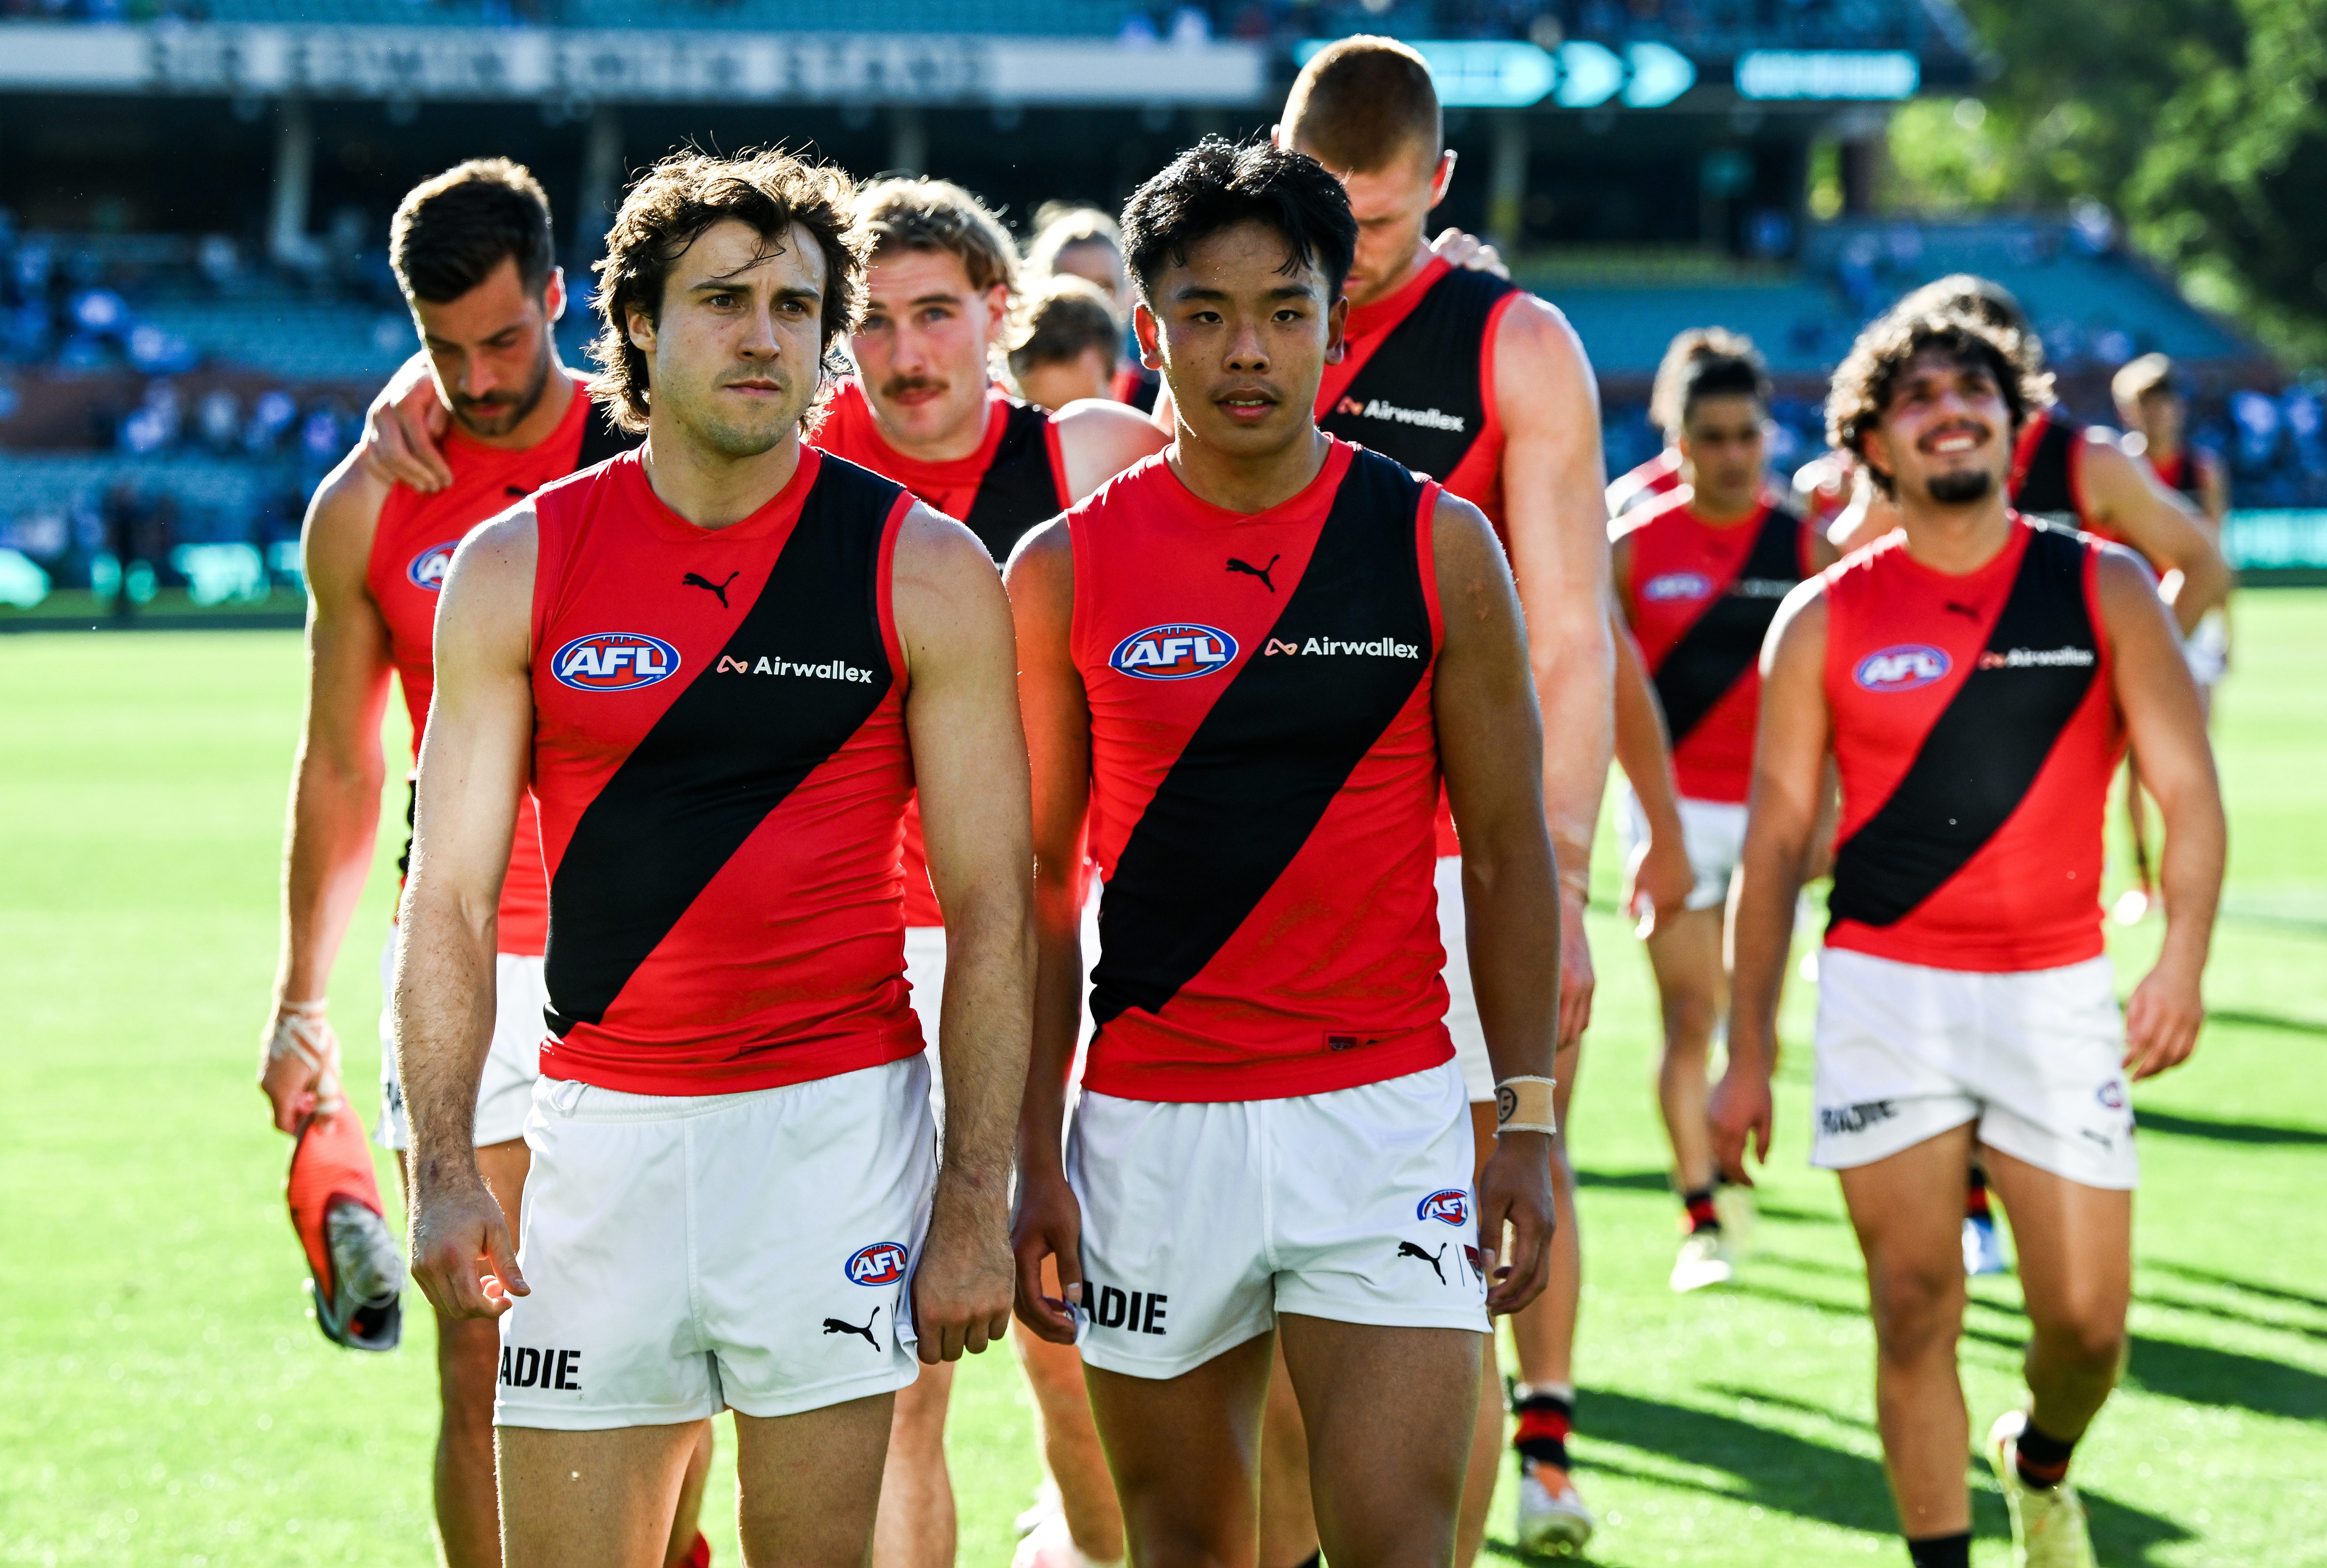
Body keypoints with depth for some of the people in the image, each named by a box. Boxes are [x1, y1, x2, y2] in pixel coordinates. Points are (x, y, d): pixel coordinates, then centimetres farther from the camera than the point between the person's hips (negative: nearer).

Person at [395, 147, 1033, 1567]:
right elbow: (452, 894, 4)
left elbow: (992, 907, -1)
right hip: (600, 1126, 2)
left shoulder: (928, 571, -2)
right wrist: (442, 1169, -8)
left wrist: (978, 1201, -7)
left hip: (836, 1124, -2)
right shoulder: (515, 570, 3)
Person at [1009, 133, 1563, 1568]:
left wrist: (1528, 1125, 0)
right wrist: (1033, 1160, 1)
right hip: (1149, 1122, 1)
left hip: (1387, 1113, -1)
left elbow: (1509, 850, 5)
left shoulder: (1439, 547, 1)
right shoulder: (1067, 573, 2)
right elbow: (1038, 881, 6)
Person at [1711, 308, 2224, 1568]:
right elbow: (1777, 835, 6)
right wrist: (1749, 1050, 4)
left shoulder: (2103, 590, 3)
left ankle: (2039, 1464, 32)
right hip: (1885, 991, 0)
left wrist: (2183, 957, -17)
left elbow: (2188, 791, 0)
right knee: (1915, 1314, -3)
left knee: (2087, 1318, 0)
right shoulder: (1824, 619, 3)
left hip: (2057, 991, 0)